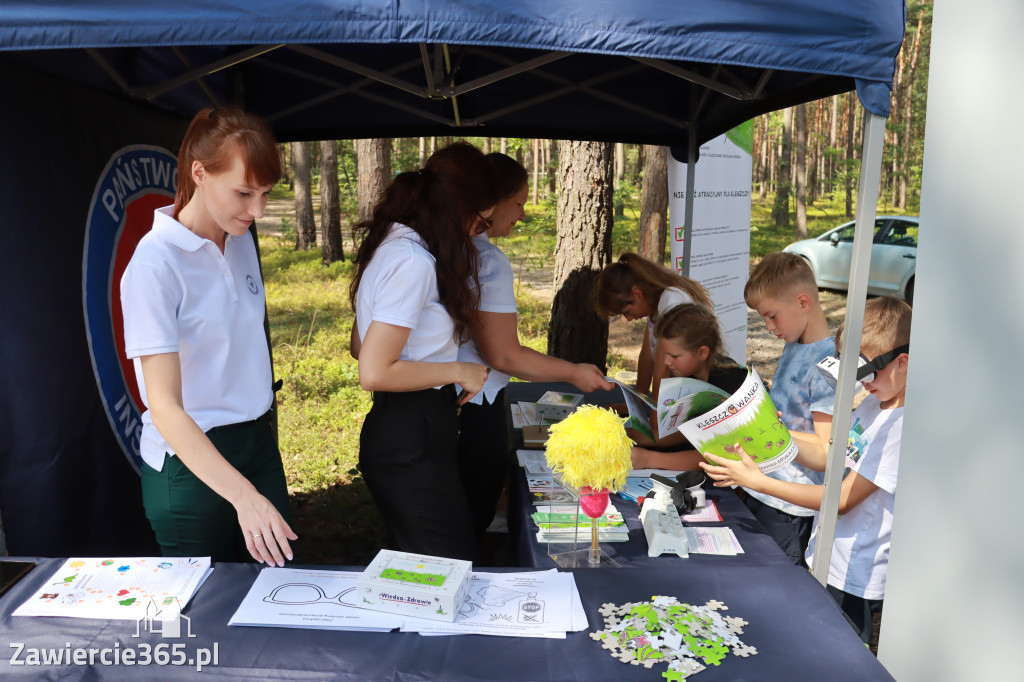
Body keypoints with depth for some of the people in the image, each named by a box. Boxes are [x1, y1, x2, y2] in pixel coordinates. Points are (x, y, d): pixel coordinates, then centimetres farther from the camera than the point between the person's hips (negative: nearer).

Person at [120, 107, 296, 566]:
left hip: (257, 442, 6)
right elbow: (164, 407, -24)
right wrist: (243, 495, -34)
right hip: (191, 462, -6)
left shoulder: (241, 240, 3)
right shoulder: (155, 264, -20)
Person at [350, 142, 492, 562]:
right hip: (413, 443, -10)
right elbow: (374, 372, -23)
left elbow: (361, 347, 19)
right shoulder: (414, 262, -20)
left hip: (398, 430, 10)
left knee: (418, 572, 20)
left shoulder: (390, 245, 11)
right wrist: (458, 372, -13)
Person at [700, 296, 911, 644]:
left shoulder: (905, 427, -25)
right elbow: (827, 457, 11)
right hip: (823, 558, 9)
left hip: (852, 581, -9)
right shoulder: (874, 404, 3)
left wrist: (757, 481, -24)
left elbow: (842, 500, -24)